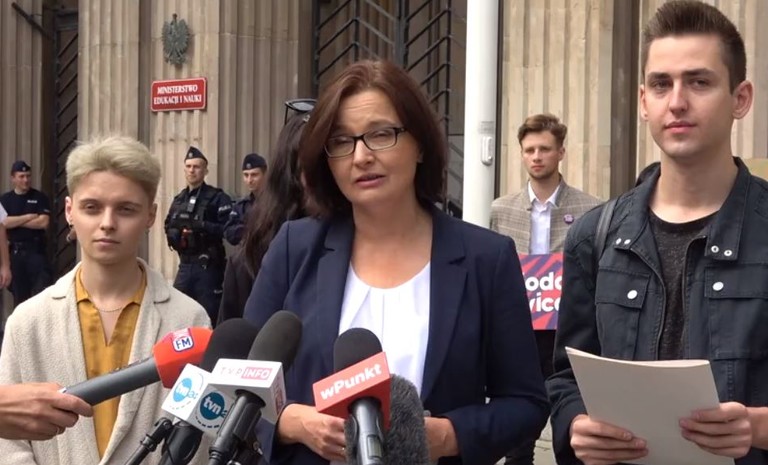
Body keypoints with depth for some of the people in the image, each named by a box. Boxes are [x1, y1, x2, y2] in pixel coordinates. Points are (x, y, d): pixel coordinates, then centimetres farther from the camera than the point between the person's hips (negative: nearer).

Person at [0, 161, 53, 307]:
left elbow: (43, 223, -9)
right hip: (15, 251, 2)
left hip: (36, 250, -2)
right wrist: (29, 217, -9)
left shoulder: (39, 197, 2)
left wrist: (16, 221, -5)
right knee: (19, 294, 8)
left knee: (42, 292, -11)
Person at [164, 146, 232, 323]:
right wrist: (177, 235, -6)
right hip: (185, 265, 6)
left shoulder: (218, 198, -5)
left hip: (209, 267, -5)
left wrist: (202, 226, -24)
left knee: (208, 318, -1)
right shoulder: (178, 200, 15)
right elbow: (169, 228, 16)